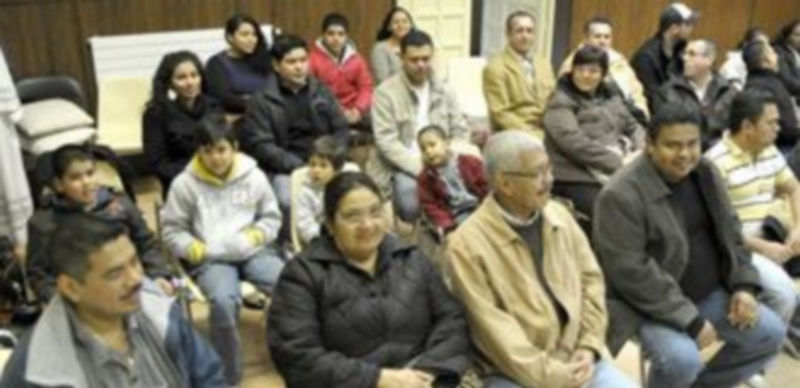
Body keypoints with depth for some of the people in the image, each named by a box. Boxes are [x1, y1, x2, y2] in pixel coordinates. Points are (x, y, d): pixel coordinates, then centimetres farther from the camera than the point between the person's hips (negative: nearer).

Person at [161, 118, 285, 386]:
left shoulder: (254, 176, 4)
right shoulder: (184, 184, 1)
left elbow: (271, 218, 11)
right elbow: (172, 231, 4)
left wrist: (251, 239, -9)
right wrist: (202, 251, -12)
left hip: (253, 252, 2)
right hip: (210, 259, -2)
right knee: (224, 301, -34)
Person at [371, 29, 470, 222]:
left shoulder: (443, 91, 14)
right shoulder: (385, 92, -2)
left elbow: (461, 131, 11)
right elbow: (387, 142, -10)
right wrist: (419, 166, -20)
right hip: (403, 168, -4)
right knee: (412, 206, -33)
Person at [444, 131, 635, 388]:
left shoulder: (559, 215, 5)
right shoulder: (467, 244, -14)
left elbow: (591, 279, 10)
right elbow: (494, 331, -16)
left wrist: (589, 347, -2)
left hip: (576, 361, 5)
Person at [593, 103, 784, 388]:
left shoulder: (704, 173, 3)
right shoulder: (622, 194, -22)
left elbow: (730, 234, 13)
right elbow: (632, 272, -25)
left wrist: (743, 285, -2)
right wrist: (690, 320, -23)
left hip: (710, 294, 8)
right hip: (651, 305, -7)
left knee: (771, 333, 3)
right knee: (682, 359, -30)